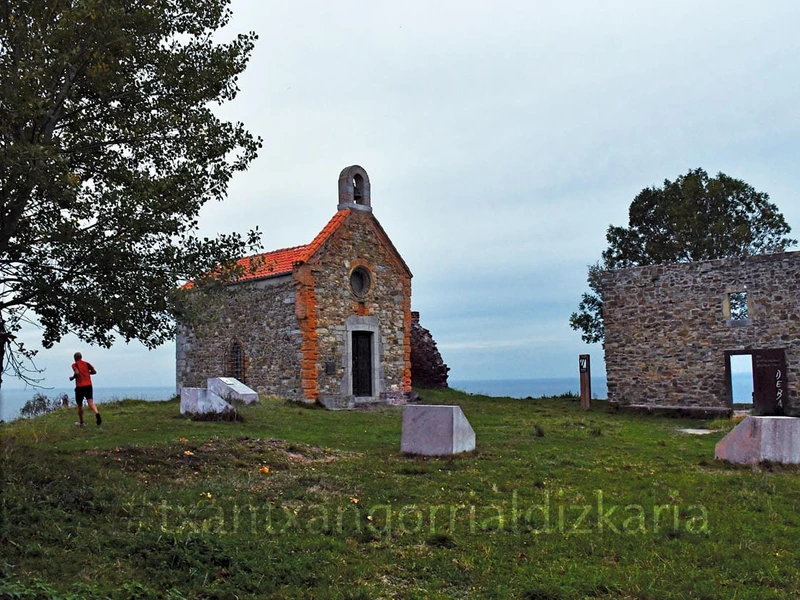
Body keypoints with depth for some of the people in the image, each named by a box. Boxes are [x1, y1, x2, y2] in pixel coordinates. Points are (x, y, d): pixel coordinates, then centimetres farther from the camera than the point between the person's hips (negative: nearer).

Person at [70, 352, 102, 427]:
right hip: (88, 385, 3)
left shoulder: (74, 364, 0)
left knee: (80, 405, 12)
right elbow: (94, 372, 6)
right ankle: (97, 413, -38)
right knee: (90, 402, -7)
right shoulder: (86, 363, 13)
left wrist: (72, 378, 2)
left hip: (79, 386, -3)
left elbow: (77, 373, -17)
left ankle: (81, 423, 19)